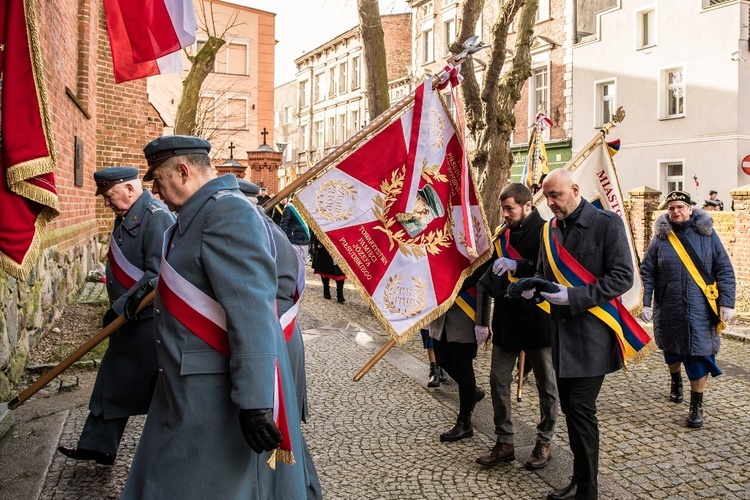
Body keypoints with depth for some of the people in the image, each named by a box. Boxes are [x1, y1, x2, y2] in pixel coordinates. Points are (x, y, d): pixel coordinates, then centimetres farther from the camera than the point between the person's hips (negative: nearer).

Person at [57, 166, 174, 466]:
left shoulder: (156, 217, -19)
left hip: (148, 320, -9)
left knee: (157, 388, 4)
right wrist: (118, 307, 15)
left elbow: (157, 276, -25)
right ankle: (97, 446, 31)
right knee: (112, 383, 17)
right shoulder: (125, 215, 9)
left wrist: (119, 308, -22)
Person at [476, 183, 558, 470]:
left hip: (538, 321, -6)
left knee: (546, 386, 8)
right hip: (507, 320, 6)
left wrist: (517, 266, -27)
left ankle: (544, 443, 25)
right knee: (498, 380, 7)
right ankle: (504, 443, 19)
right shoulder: (505, 235, 9)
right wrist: (484, 285, 0)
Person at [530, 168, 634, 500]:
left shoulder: (607, 223, -9)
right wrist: (534, 287, -5)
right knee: (570, 408, 13)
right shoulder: (550, 228, 10)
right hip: (561, 332, 6)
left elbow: (623, 277, -14)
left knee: (580, 409, -6)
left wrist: (573, 297, -21)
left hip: (591, 334, -6)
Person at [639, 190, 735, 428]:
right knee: (672, 348, 18)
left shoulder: (706, 233, -1)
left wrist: (727, 302, -7)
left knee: (699, 354, -4)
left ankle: (697, 406, 10)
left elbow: (724, 270, -1)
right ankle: (675, 380, 48)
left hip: (699, 309, -1)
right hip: (668, 308, 2)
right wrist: (646, 303, -7)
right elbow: (647, 272, 0)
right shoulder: (660, 237, 0)